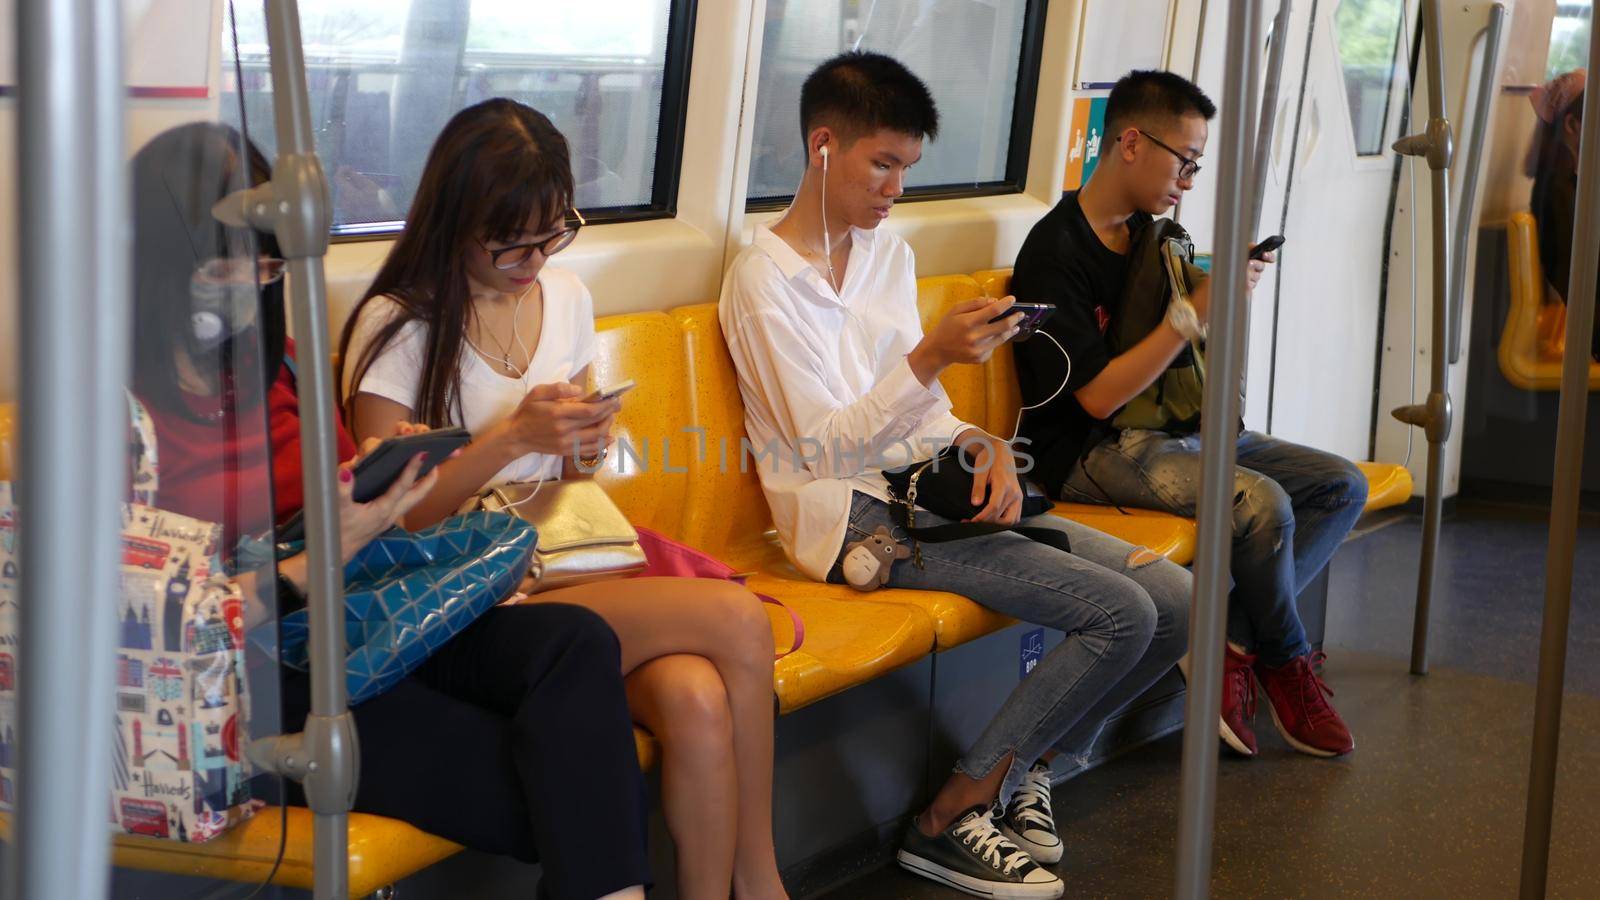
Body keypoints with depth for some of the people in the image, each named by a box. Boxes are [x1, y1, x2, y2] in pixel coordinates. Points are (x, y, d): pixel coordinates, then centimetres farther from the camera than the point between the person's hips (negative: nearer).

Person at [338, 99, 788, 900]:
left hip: (566, 565, 6)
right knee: (737, 619, -25)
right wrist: (513, 436, -19)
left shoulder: (566, 298, 12)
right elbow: (392, 515, -9)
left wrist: (585, 448, -1)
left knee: (698, 701, -29)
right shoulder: (396, 326, -7)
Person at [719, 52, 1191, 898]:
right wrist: (931, 357, -29)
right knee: (1122, 614, -20)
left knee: (1173, 600, -5)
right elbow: (824, 449, -16)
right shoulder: (765, 279, -10)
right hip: (857, 519, -8)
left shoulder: (890, 255, 15)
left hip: (927, 490, 8)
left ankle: (1021, 770, 9)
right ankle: (948, 819, -12)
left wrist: (982, 445, -4)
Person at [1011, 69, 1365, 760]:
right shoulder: (1055, 253, -14)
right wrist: (1197, 310, -20)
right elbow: (1099, 395, -20)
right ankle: (1287, 664, -4)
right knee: (1261, 500, -29)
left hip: (1172, 431, 9)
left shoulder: (1151, 235, 12)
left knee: (1342, 484, -1)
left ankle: (1232, 644, -13)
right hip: (1093, 452, -9)